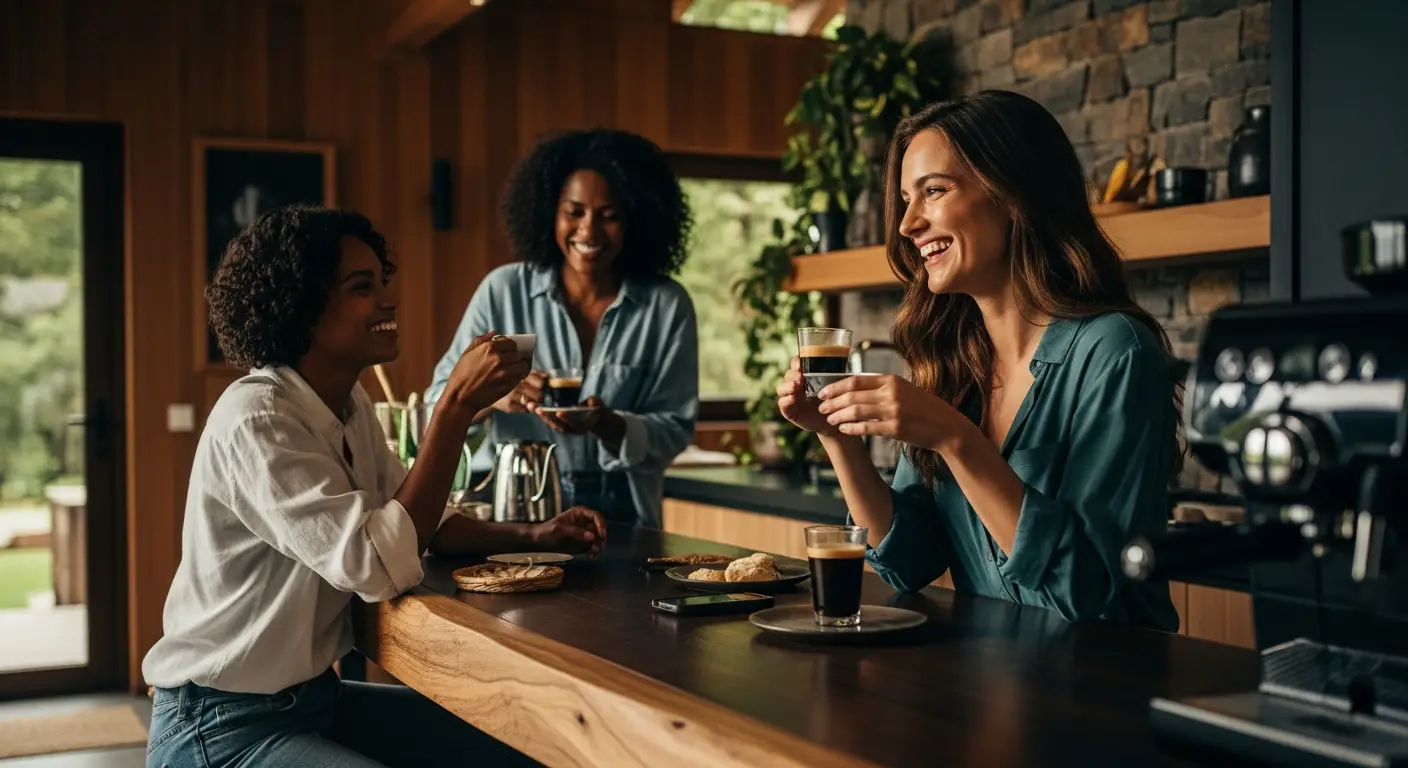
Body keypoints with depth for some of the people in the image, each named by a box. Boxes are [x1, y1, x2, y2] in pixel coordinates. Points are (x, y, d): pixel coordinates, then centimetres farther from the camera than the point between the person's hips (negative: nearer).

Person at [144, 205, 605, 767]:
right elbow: (378, 566, -32)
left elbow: (417, 523, 14)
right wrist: (456, 405, -29)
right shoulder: (255, 422, -24)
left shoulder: (350, 404, 4)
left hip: (316, 695, 9)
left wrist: (532, 537, -2)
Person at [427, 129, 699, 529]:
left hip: (621, 523, 0)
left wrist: (609, 427, -21)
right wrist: (494, 397, -20)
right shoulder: (504, 290, 0)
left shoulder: (667, 306, -1)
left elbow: (674, 429, -1)